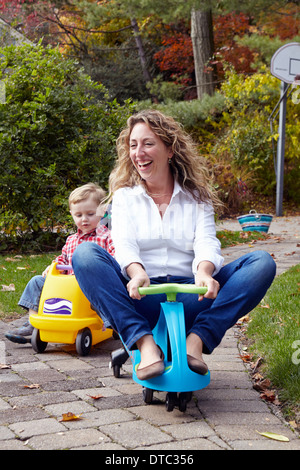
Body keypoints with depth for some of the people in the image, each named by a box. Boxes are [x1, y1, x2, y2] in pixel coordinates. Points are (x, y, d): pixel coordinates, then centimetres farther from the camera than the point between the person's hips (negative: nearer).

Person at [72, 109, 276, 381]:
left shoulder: (196, 197, 14)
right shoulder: (124, 196, 13)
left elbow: (207, 242, -3)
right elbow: (124, 245, -5)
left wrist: (204, 272, -28)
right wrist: (136, 273, -29)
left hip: (188, 300, 1)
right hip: (142, 301, 0)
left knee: (263, 263, -19)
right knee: (85, 254, -27)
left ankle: (197, 340, -28)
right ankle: (145, 343, -34)